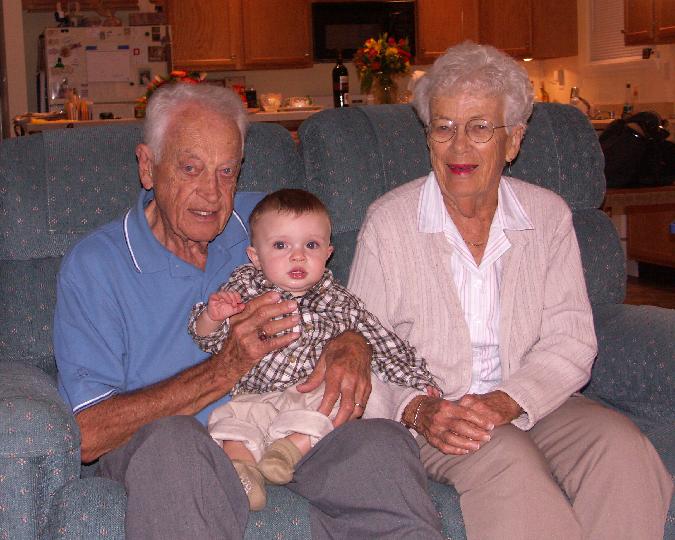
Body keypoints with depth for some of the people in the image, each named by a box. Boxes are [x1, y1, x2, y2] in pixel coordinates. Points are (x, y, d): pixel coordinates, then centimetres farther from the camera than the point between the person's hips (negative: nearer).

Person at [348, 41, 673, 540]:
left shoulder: (548, 215, 6)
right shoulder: (388, 222, -1)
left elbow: (571, 340, -1)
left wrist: (507, 401, -19)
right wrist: (419, 410, -22)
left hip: (533, 403, 3)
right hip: (430, 419, -3)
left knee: (619, 440, -25)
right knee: (504, 455, -34)